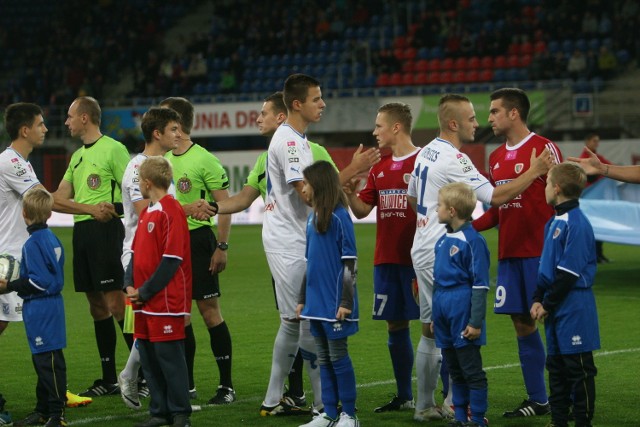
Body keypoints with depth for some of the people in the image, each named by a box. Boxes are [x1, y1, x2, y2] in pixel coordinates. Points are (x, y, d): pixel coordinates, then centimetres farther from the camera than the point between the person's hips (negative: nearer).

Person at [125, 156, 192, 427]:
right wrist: (130, 285, 3)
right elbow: (136, 252, 19)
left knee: (169, 356, -5)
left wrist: (145, 292, -14)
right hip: (144, 303, 9)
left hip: (166, 301, -9)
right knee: (148, 357, 10)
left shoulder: (171, 211, -12)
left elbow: (171, 260, -17)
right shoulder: (146, 212, 16)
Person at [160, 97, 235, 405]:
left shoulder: (204, 160, -10)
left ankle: (226, 385, 0)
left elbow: (224, 204, -10)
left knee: (209, 310, -6)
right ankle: (187, 386, 15)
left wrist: (222, 247, -14)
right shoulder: (162, 160, 11)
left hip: (198, 238, -7)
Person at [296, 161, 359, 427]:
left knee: (338, 356, -2)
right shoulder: (312, 218, 12)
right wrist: (302, 299, 19)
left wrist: (346, 301, -16)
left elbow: (350, 261, -13)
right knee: (323, 359, 10)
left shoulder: (339, 217, -12)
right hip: (316, 302, 8)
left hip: (334, 302, -8)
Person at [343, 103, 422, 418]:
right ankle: (404, 396, 19)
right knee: (395, 325, 11)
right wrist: (349, 193, -7)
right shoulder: (379, 168, 14)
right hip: (386, 259, 7)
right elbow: (361, 209, 12)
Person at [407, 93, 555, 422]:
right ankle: (455, 402, -3)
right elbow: (495, 197, -19)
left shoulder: (425, 153, 11)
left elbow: (412, 198, 24)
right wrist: (534, 172, -13)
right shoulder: (454, 160, -18)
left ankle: (424, 404, 16)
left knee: (430, 331, 13)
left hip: (423, 250, 9)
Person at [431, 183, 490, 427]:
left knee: (471, 370, -1)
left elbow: (480, 285, -13)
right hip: (444, 310, 8)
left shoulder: (472, 240, -13)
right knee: (454, 370, 13)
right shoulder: (443, 240, 12)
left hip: (462, 311, -8)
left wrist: (476, 322, -16)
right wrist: (435, 317, 19)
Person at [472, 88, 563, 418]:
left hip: (540, 253, -7)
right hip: (509, 254, 7)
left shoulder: (544, 149, -7)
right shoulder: (496, 158, 15)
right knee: (522, 324, 7)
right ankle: (537, 400, 14)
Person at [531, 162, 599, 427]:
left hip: (574, 309, -9)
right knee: (556, 366, 14)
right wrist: (537, 300, 6)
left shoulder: (576, 224, -17)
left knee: (579, 368, -1)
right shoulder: (554, 222, 12)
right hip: (555, 309, 10)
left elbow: (569, 273, -19)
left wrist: (547, 305, -14)